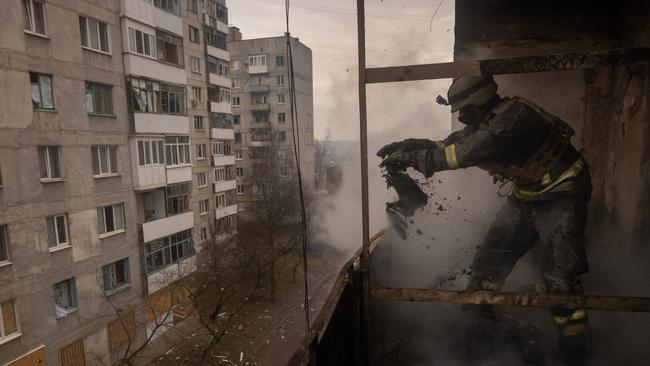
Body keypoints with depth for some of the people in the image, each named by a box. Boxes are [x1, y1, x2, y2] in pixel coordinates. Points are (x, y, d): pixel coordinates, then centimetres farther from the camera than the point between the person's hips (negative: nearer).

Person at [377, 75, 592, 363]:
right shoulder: (486, 122, -1)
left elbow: (465, 153, -36)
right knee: (489, 258, 8)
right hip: (526, 196, 9)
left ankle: (574, 341, 11)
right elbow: (449, 144, 2)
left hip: (560, 196, -8)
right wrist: (409, 146, -12)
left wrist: (413, 158, -32)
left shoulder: (515, 118, -30)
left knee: (560, 275, -9)